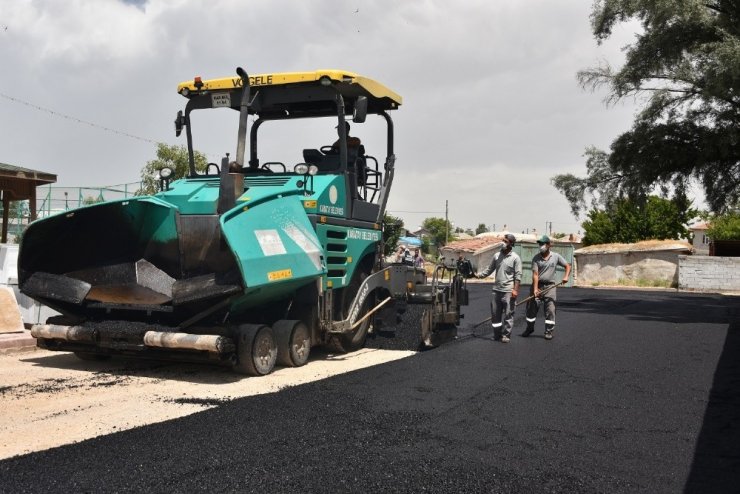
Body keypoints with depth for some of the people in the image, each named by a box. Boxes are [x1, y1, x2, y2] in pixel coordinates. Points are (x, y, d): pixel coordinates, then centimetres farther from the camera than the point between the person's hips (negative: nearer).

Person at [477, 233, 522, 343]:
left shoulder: (515, 258, -6)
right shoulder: (497, 255, 9)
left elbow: (518, 275, -8)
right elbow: (490, 269, 14)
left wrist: (515, 289, -13)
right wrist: (479, 275, 1)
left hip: (508, 291, -5)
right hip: (496, 290, 5)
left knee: (508, 314, 0)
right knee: (495, 313, 10)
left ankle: (506, 335, 9)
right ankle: (497, 334, 21)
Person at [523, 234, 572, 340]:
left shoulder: (556, 256, 2)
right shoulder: (536, 258, -2)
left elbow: (567, 266, 10)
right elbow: (535, 274, -10)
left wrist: (566, 276, -8)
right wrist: (535, 289, -18)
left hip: (550, 286, 0)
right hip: (537, 285, 0)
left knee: (550, 309, -3)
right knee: (532, 307, 4)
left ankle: (549, 331, 6)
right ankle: (530, 328, 22)